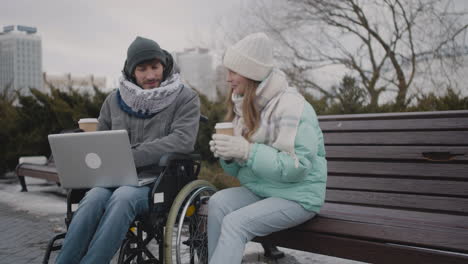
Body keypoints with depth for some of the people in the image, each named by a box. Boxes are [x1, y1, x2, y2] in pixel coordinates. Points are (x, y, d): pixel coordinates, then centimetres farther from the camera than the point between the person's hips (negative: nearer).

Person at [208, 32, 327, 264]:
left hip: (298, 196, -7)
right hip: (259, 190, 7)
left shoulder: (290, 106, -18)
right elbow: (239, 169, 12)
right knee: (218, 202, -20)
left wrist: (247, 151, -27)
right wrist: (227, 156, -11)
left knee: (235, 223, -25)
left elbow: (297, 166, -24)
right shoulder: (245, 105, 7)